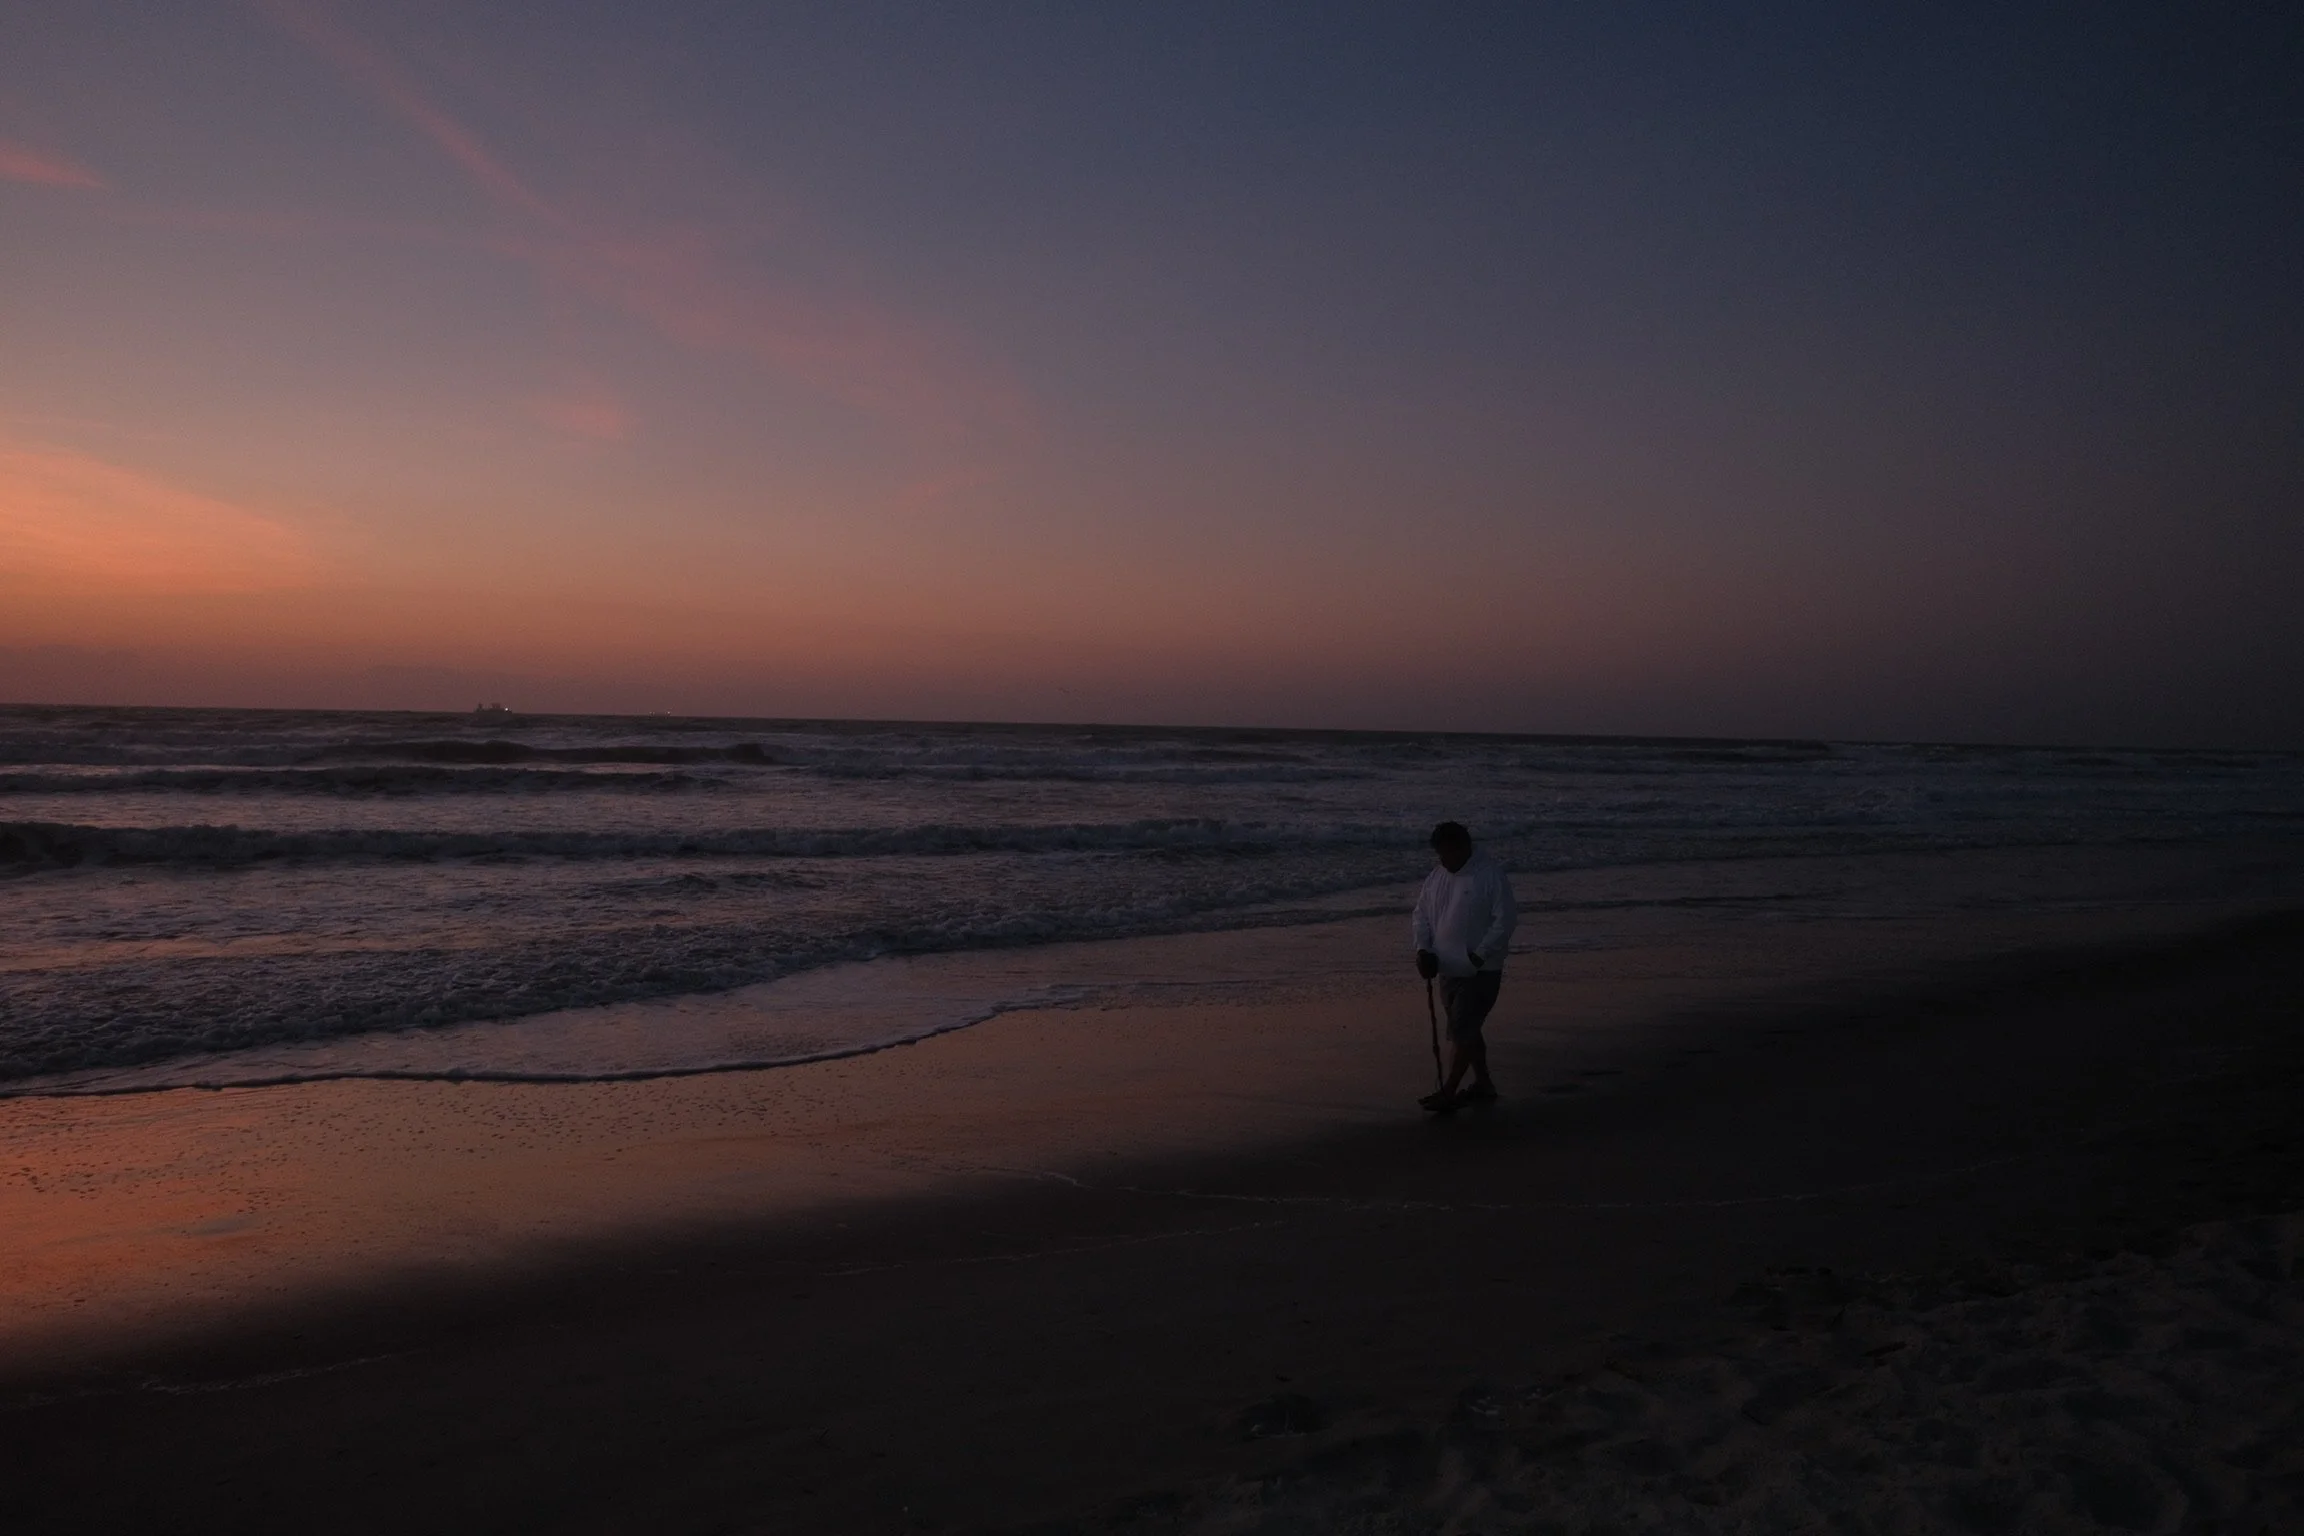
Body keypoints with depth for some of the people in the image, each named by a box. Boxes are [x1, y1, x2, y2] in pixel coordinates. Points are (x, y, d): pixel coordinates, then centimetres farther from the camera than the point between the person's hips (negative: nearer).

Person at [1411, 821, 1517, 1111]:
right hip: (1449, 969, 7)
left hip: (1480, 972, -7)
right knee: (1467, 1029, 15)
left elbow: (1505, 919, -16)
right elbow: (1422, 914, 14)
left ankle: (1449, 1092, -5)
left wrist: (1478, 956, -20)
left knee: (1461, 1030, -10)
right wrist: (1423, 949, -2)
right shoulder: (1436, 877, 7)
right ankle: (1483, 1084, 27)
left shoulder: (1490, 875, -14)